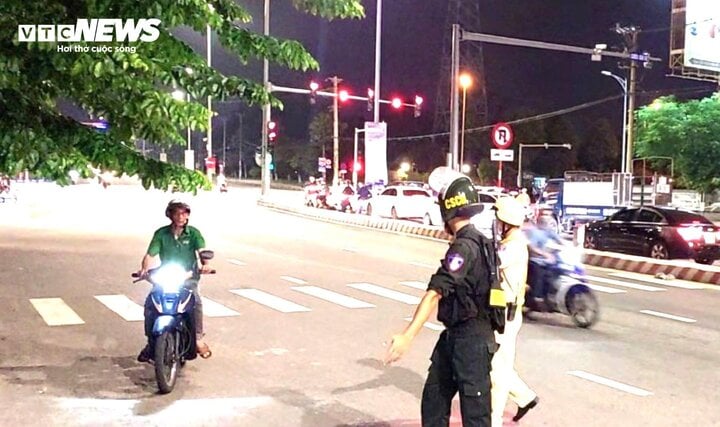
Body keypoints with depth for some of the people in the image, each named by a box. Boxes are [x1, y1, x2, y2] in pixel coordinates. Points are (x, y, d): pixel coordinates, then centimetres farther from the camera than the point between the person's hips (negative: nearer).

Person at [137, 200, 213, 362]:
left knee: (196, 301, -28)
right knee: (150, 303, -21)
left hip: (188, 277, -1)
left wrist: (205, 263, -38)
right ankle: (151, 342, -6)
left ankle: (198, 338, -9)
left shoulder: (193, 233, -1)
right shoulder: (161, 233, 1)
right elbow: (150, 254, -6)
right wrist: (144, 268, -27)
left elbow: (202, 250, -16)